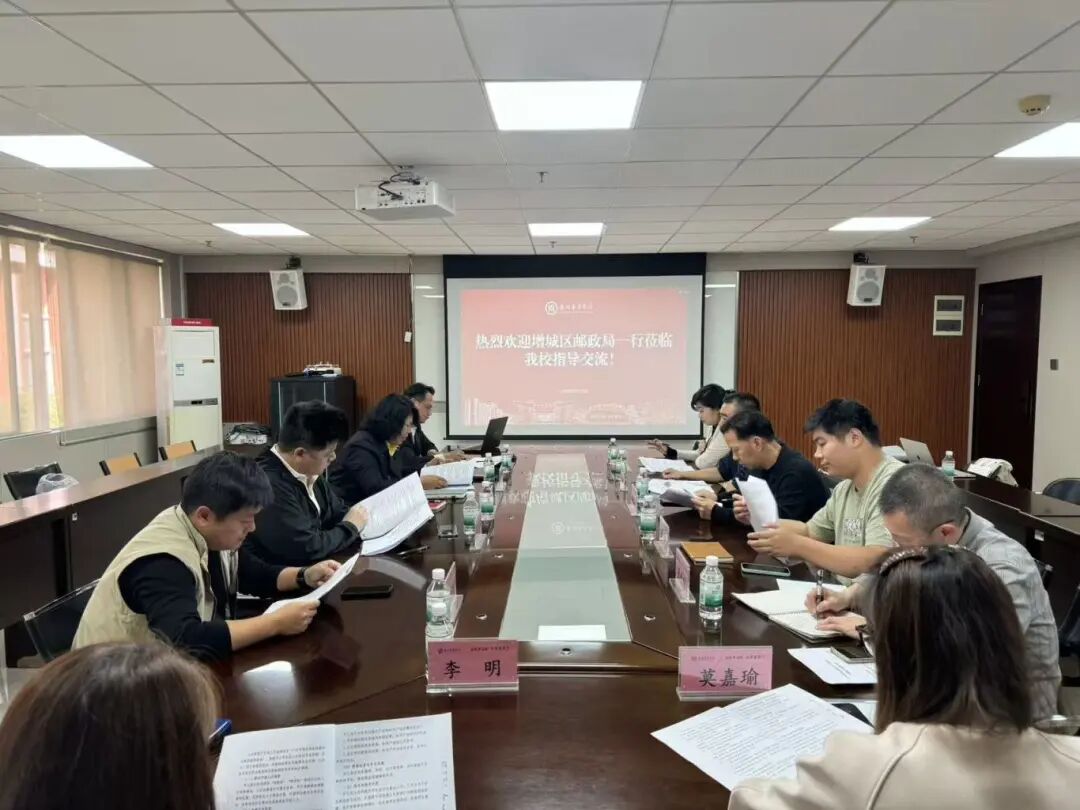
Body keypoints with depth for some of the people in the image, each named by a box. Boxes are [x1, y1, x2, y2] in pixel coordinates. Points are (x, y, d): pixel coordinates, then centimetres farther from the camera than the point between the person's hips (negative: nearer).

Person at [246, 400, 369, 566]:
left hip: (314, 566, 8)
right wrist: (350, 527, -12)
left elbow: (337, 510, 14)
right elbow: (307, 547, -28)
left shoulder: (308, 472, 0)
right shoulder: (270, 485, -28)